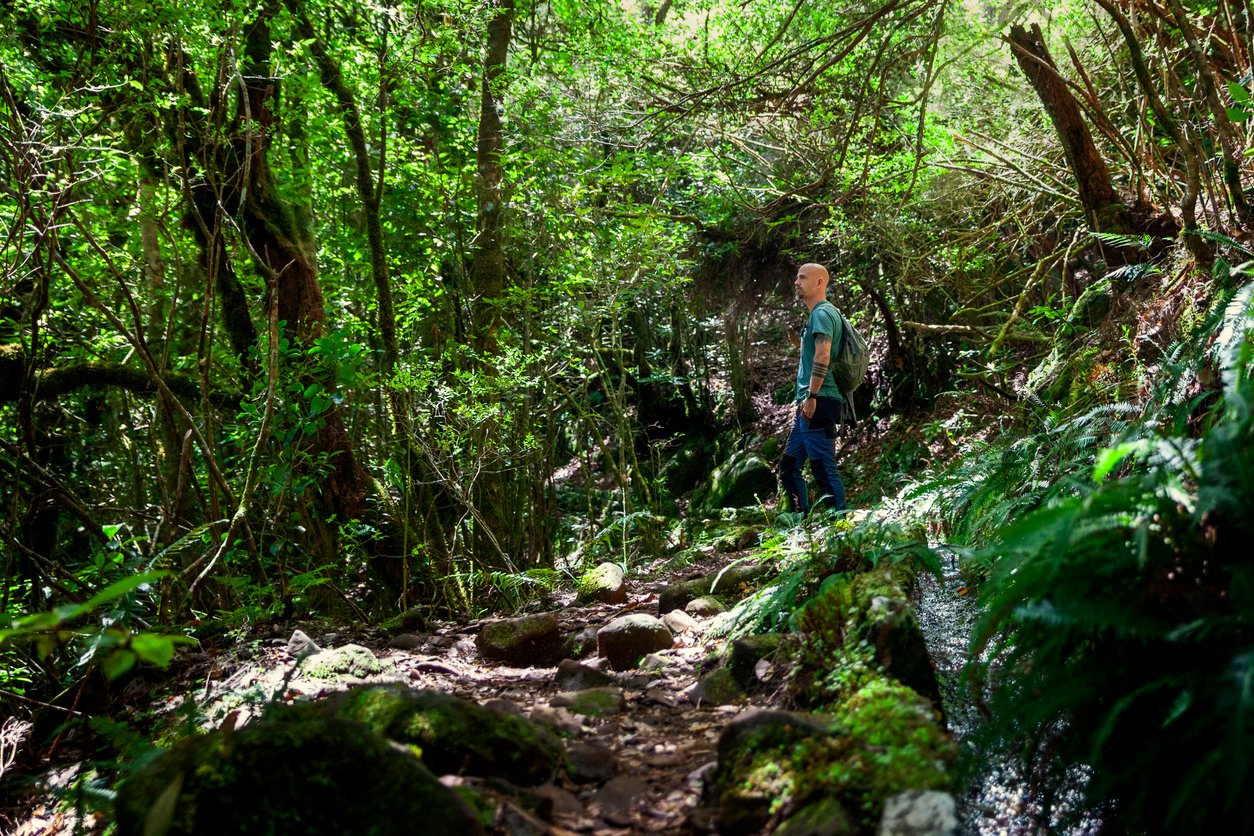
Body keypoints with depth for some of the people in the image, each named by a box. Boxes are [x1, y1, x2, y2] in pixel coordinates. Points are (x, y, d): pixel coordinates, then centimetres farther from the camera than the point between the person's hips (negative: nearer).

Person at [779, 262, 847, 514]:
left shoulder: (822, 313, -9)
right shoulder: (816, 315, 22)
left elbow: (822, 356, -22)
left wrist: (811, 396, -24)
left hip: (819, 403, -11)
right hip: (809, 406, 11)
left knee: (823, 467, -10)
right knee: (789, 467, 13)